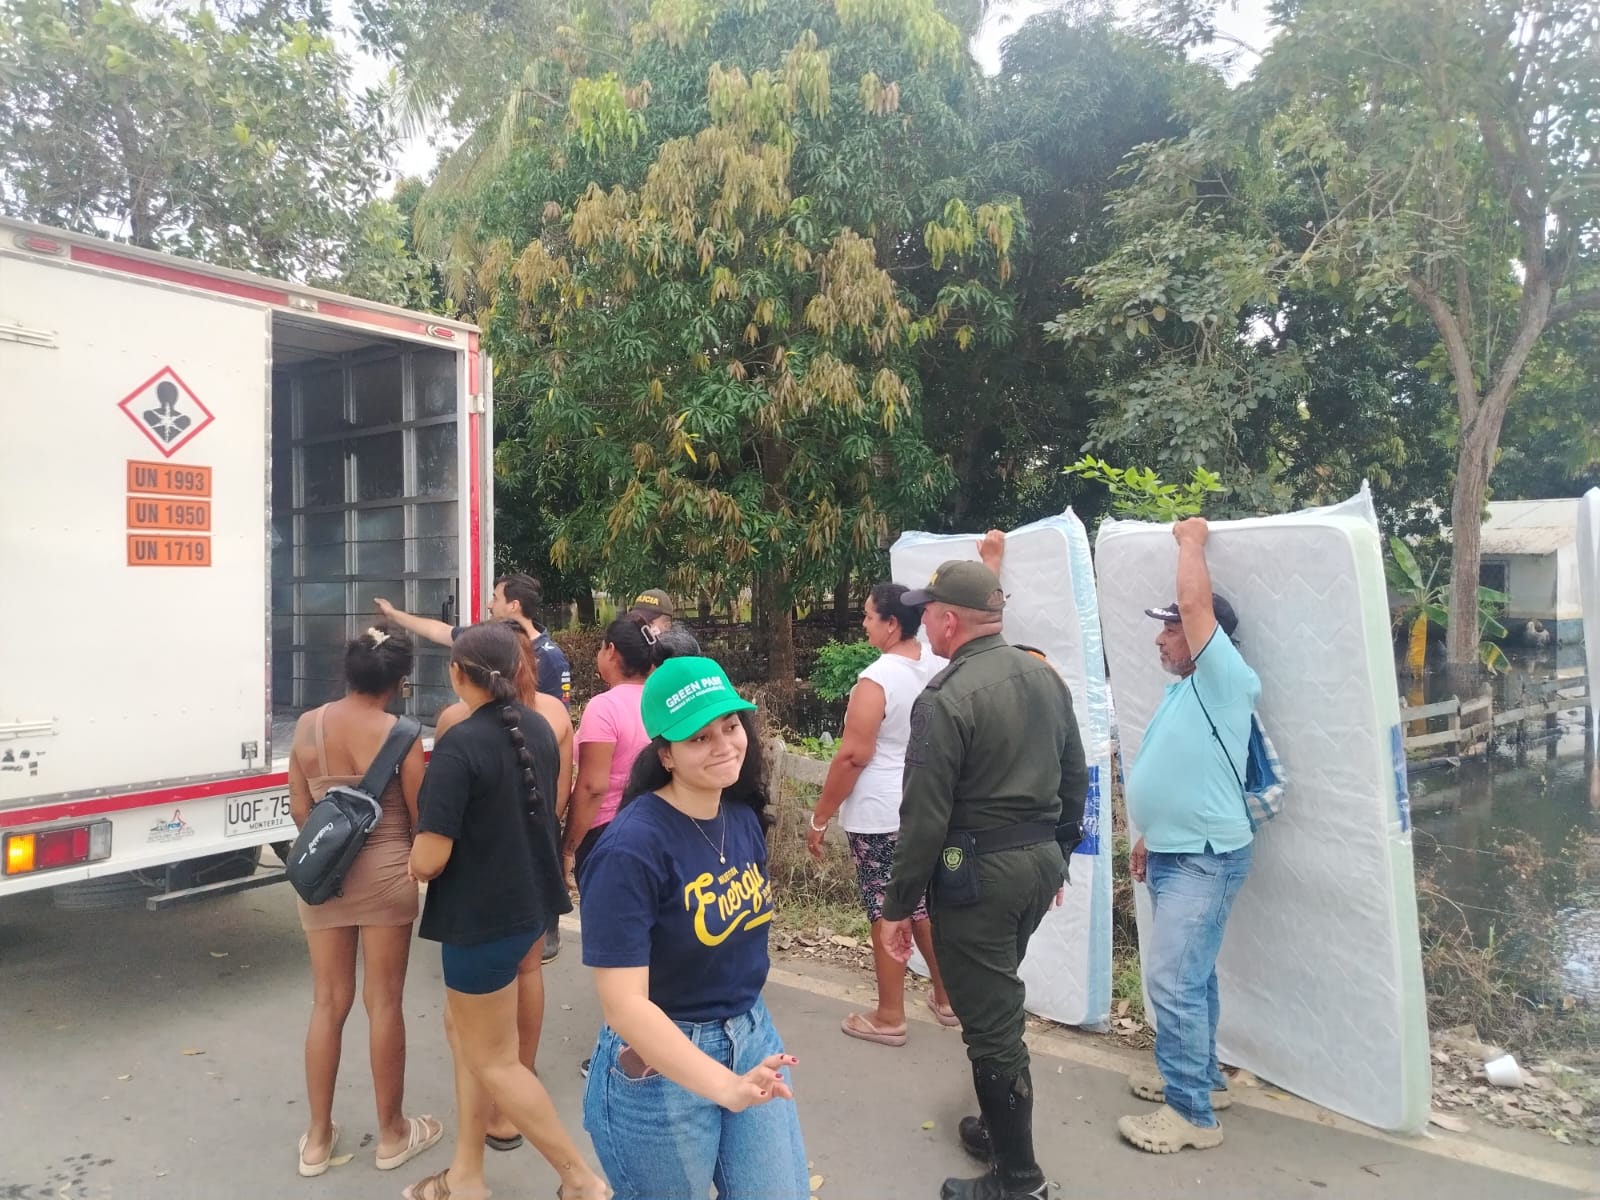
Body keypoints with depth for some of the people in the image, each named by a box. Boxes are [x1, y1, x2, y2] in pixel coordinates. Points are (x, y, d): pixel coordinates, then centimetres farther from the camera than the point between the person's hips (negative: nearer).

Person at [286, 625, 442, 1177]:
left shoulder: (307, 727, -3)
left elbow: (299, 810, 3)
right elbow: (422, 817, -9)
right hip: (386, 875, -3)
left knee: (328, 1002, 15)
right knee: (384, 1003, 8)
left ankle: (318, 1137, 26)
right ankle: (392, 1134, 23)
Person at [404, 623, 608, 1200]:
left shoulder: (459, 745, -24)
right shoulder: (539, 729, 0)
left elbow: (429, 860, -24)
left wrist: (414, 863, -3)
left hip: (483, 916, -8)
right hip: (529, 900, 8)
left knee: (493, 1059, 9)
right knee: (466, 1028, 22)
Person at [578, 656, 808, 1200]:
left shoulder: (745, 817, -2)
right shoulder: (632, 847, -24)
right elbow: (623, 1004, -27)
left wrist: (746, 1027, 14)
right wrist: (726, 1087, -34)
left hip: (752, 1034, 6)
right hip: (661, 1065, -6)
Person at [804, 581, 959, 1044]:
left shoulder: (875, 680, -20)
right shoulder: (939, 666, -3)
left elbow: (852, 757, -19)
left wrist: (820, 818, -12)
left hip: (879, 815, -8)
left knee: (886, 912, 4)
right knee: (925, 904, 20)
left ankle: (890, 1017, 16)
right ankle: (947, 998, 32)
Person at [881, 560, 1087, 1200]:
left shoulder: (945, 698, -19)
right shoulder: (1047, 677, 5)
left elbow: (925, 817, -18)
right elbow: (1075, 780, 13)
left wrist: (899, 905, -9)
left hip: (977, 873, -8)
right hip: (1041, 860, 8)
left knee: (989, 1019, 5)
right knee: (998, 999, 24)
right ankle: (998, 1127, 38)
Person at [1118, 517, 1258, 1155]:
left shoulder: (1225, 682, -16)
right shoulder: (1185, 690, 13)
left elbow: (1196, 603, -28)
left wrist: (1191, 539, -13)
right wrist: (1149, 838, 23)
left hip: (1205, 859, -10)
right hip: (1174, 854, 10)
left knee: (1173, 979, -8)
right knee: (1188, 975, 18)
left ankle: (1191, 1112, 2)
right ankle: (1201, 1078, 32)